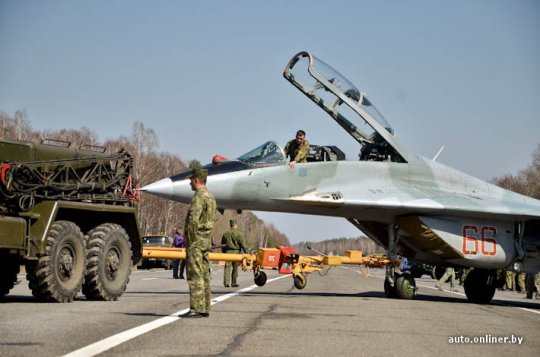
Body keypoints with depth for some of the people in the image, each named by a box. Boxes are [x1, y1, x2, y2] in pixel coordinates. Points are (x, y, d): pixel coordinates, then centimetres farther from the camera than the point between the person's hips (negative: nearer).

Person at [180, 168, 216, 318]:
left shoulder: (199, 197, -15)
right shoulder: (210, 197, 17)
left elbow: (193, 220, -24)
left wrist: (189, 240, -15)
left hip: (196, 240, -10)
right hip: (206, 240, 10)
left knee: (195, 276, -9)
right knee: (204, 276, 10)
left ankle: (196, 309, -10)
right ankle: (205, 309, 12)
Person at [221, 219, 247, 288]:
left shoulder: (226, 234, 9)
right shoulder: (239, 233, -5)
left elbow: (223, 245, 15)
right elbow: (242, 244, -7)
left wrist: (224, 252, 23)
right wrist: (245, 252, 0)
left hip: (228, 252, 3)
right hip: (236, 251, -3)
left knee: (227, 267, 0)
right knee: (235, 268, 7)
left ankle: (226, 282, -10)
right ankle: (233, 282, 11)